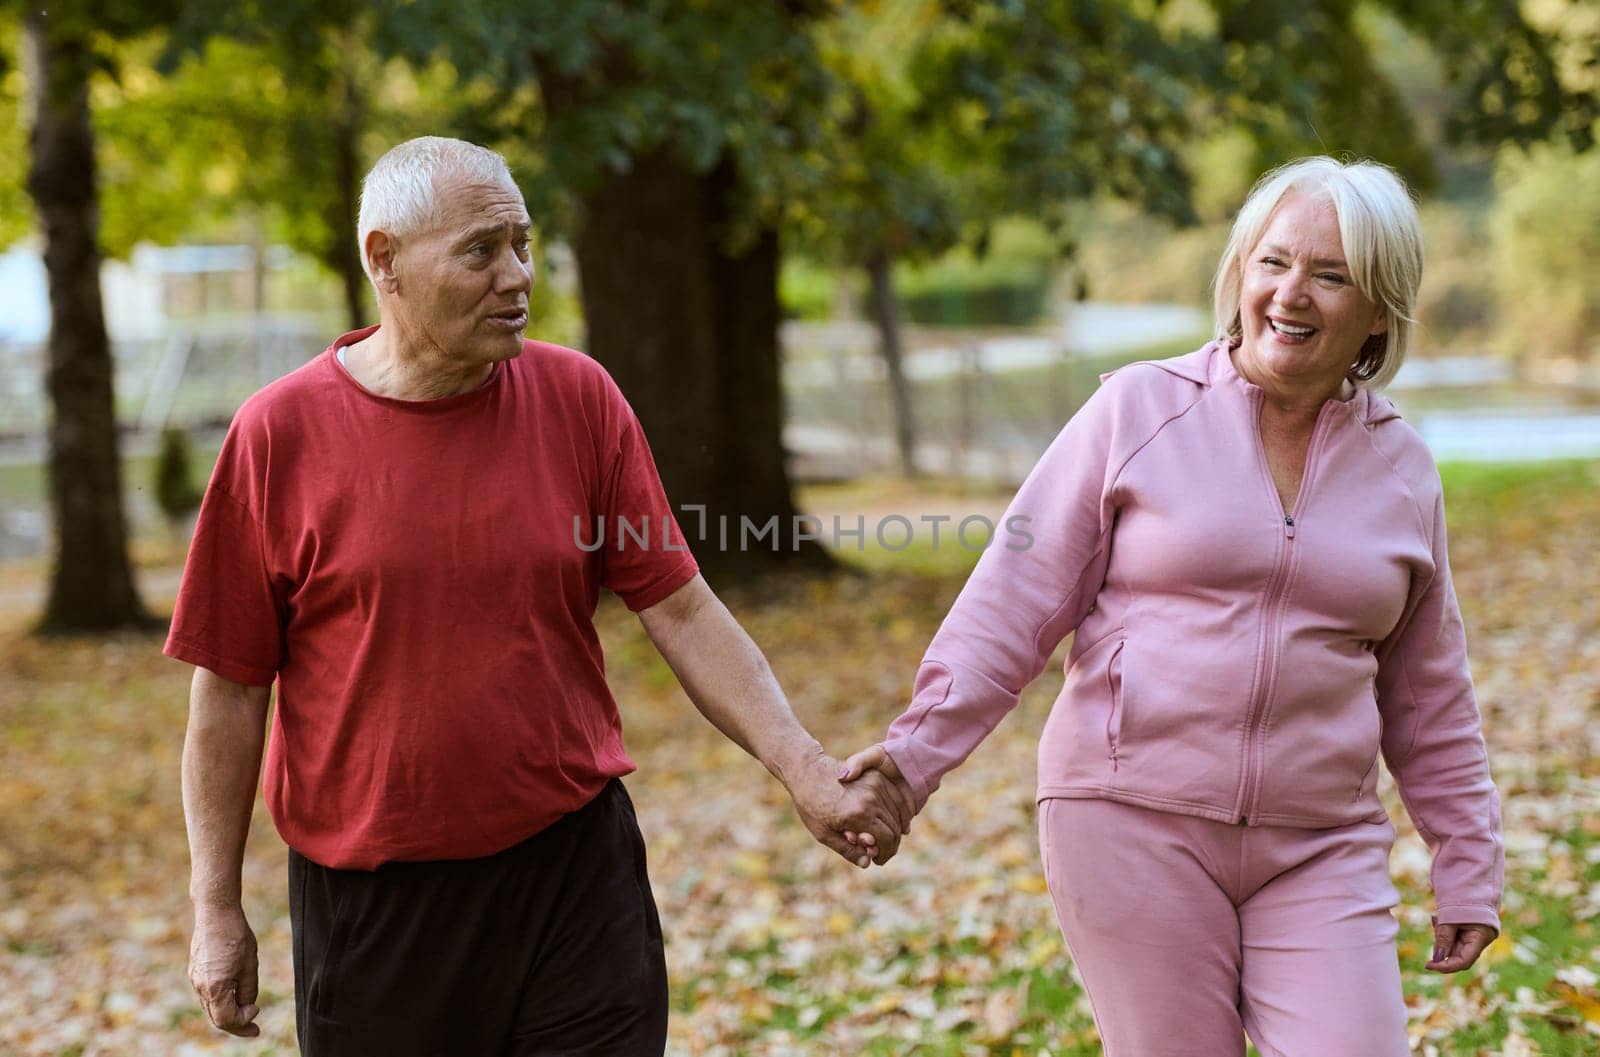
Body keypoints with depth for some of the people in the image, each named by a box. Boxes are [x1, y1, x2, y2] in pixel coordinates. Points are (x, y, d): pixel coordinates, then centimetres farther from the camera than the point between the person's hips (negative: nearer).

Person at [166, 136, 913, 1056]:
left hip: (574, 871, 1)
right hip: (372, 900, -1)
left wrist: (804, 770, -8)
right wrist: (217, 908, 0)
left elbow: (682, 611, 2)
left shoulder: (577, 397, 1)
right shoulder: (280, 433, -5)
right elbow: (230, 687, -1)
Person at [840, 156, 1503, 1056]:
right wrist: (918, 752, -10)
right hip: (1135, 819, -2)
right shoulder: (1141, 410, -1)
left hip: (1320, 851, 3)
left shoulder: (1402, 467, 9)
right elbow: (1018, 600, -2)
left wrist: (1470, 866, 16)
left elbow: (1429, 699, 16)